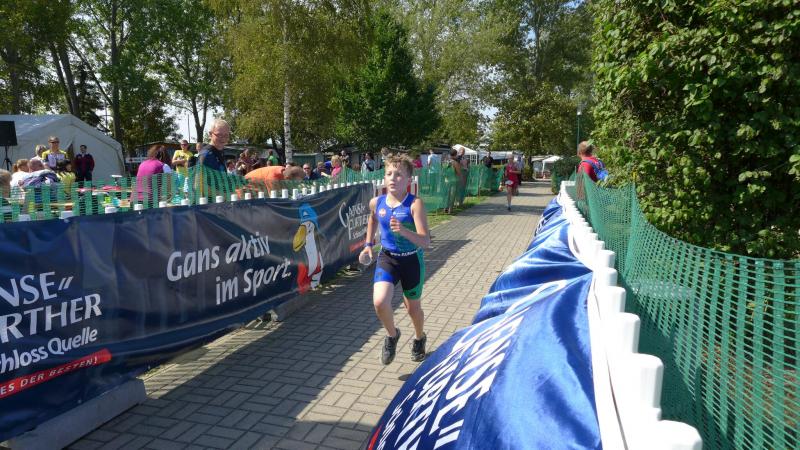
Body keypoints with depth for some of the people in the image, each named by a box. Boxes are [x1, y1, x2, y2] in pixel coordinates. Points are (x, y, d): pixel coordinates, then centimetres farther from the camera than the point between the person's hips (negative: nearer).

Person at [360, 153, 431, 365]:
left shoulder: (414, 204, -20)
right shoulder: (376, 203, -6)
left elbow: (425, 242, -26)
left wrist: (403, 230, -41)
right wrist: (368, 244, 14)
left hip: (412, 260, -2)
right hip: (387, 258, 2)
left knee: (413, 307, 15)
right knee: (380, 302, -20)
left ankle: (420, 338, 49)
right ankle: (392, 335, 13)